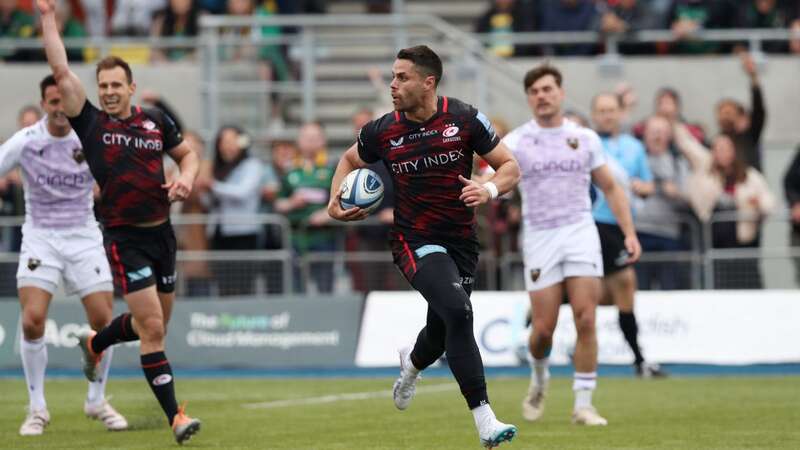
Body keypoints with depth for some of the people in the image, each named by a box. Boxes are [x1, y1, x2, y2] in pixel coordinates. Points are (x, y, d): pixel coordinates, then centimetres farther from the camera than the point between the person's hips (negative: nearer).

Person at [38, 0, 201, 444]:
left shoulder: (156, 121, 5)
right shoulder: (90, 123, -4)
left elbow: (187, 153, 19)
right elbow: (61, 72, -9)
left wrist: (186, 178, -3)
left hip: (162, 232, 5)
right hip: (124, 237, -5)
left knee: (155, 323, 17)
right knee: (152, 328, -12)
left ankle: (95, 343, 46)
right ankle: (175, 416, -9)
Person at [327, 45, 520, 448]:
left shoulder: (465, 119, -6)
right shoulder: (383, 131, -3)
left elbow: (510, 167, 0)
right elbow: (350, 159, 18)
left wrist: (490, 189, -20)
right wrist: (335, 200, 2)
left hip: (461, 243, 2)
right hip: (414, 241, -2)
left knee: (441, 334, 15)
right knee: (457, 311, -28)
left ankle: (412, 364, 57)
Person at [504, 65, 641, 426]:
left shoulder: (585, 138, 8)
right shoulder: (516, 142, 1)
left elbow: (610, 188, 15)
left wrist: (629, 232, 6)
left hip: (581, 234, 1)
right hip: (539, 237, -1)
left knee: (586, 321, -10)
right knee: (543, 329, -2)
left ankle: (583, 405, -3)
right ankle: (539, 379, 31)